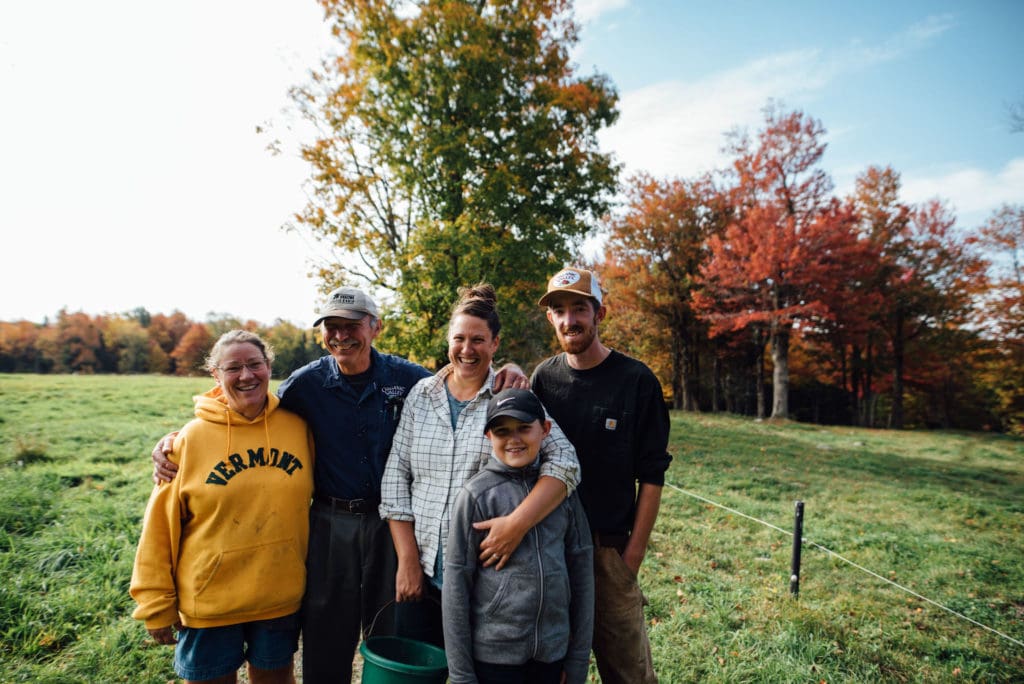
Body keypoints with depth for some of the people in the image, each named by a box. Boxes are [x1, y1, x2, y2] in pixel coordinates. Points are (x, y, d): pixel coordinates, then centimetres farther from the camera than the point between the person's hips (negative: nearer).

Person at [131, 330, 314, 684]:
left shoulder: (298, 426, -5)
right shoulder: (193, 437, -10)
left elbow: (311, 499, 5)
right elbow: (161, 526, -5)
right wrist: (157, 604, -2)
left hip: (281, 597, 2)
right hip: (209, 601, -1)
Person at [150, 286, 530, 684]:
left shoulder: (405, 377, -7)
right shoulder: (307, 383, -6)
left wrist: (502, 375, -18)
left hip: (390, 522, 0)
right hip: (331, 525, 0)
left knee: (393, 638, 17)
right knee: (326, 640, 15)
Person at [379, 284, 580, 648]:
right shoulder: (421, 395, 4)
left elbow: (564, 462, -14)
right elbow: (396, 473, 3)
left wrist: (518, 523, -28)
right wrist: (407, 559, -2)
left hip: (485, 576, -2)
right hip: (421, 573, 3)